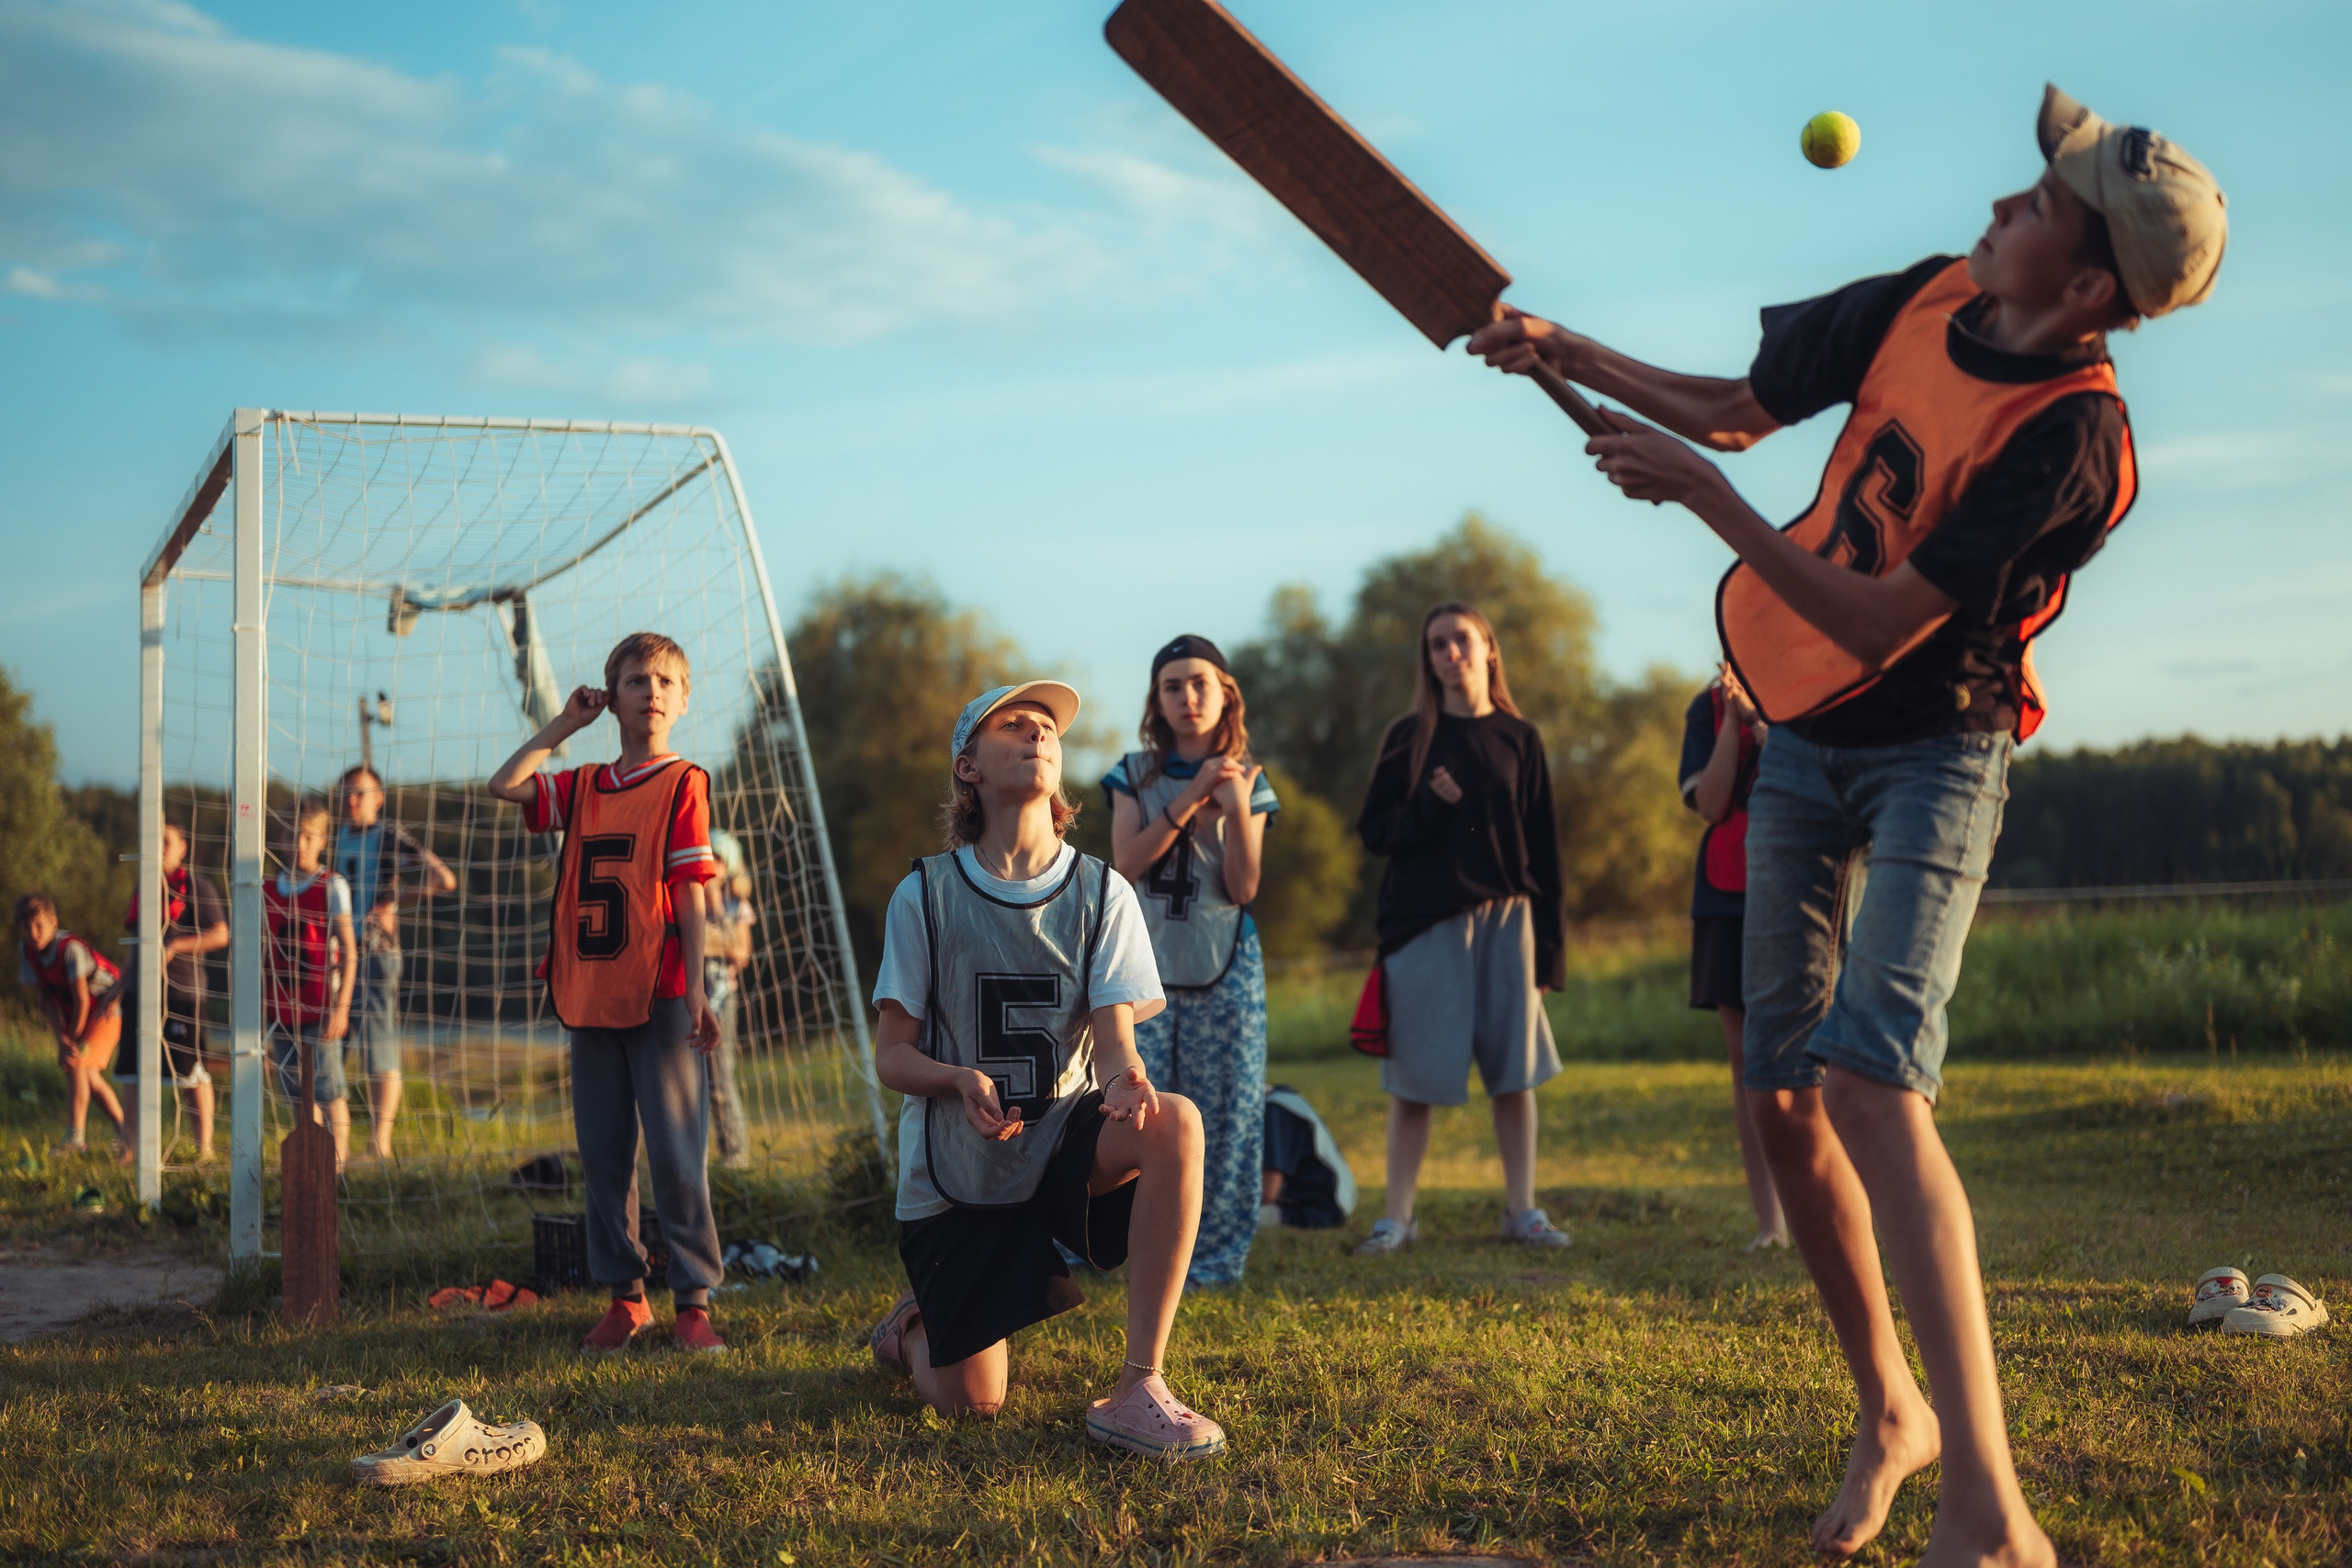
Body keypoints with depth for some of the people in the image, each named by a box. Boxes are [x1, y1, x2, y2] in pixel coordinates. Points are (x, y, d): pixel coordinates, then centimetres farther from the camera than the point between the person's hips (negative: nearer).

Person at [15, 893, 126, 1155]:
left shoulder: (70, 948, -29)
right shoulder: (26, 950, -8)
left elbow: (82, 998, -23)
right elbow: (46, 998, -4)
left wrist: (74, 1038, -14)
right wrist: (61, 1037, -12)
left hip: (106, 1009, -8)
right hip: (74, 1015, 8)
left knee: (77, 1064, -18)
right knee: (87, 1073, 10)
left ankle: (75, 1137, -17)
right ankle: (123, 1127, 26)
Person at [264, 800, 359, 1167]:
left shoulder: (332, 886, -4)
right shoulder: (270, 889, 9)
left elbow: (349, 951, -7)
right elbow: (266, 957, 14)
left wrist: (341, 1007, -14)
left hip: (319, 1009, -5)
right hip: (282, 1010, 5)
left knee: (329, 1092, -4)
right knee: (298, 1093, 10)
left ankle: (338, 1163, 1)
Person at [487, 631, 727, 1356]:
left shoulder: (683, 783, -3)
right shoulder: (583, 788, 14)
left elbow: (690, 892, -7)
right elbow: (503, 785, 8)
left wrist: (695, 991, -13)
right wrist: (564, 724, 7)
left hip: (659, 1000, -6)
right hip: (590, 999, 6)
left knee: (676, 1155, -4)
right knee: (602, 1157, 9)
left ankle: (694, 1300, 3)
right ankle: (623, 1296, 18)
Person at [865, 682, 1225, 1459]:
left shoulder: (1101, 892, -2)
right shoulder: (925, 895, -5)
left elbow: (1115, 1037, -10)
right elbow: (892, 1057, -4)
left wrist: (1125, 1077, -35)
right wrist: (961, 1079, -26)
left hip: (1064, 1144, 1)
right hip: (955, 1170, -1)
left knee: (1173, 1122, -32)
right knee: (970, 1402, -5)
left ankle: (1138, 1388, -28)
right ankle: (919, 1320, 34)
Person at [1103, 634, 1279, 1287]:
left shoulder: (1248, 783, 6)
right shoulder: (1135, 775, 6)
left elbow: (1243, 888, -3)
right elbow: (1125, 863, -9)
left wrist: (1236, 812, -17)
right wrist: (1189, 801, -16)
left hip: (1225, 969, 0)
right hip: (1146, 966, 0)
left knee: (1225, 1110, -1)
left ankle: (1215, 1254, 7)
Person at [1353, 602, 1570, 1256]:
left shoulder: (1518, 738, 8)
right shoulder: (1408, 737, 6)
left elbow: (1543, 846, 6)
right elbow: (1374, 830, 4)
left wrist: (1547, 945, 1)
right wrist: (1429, 803, -15)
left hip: (1505, 920, 1)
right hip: (1424, 922, -1)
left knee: (1514, 1069, 1)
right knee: (1414, 1076, -1)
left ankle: (1521, 1210, 8)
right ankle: (1397, 1216, 4)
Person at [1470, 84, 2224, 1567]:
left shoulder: (2071, 437, -23)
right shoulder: (1927, 303, -1)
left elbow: (1878, 625, -25)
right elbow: (1741, 406, 14)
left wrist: (1699, 492, -23)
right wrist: (1567, 348, 6)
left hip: (1932, 754, -7)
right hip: (1803, 744, 7)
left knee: (1870, 1083, -25)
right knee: (1786, 1099, 5)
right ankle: (1890, 1414, 23)